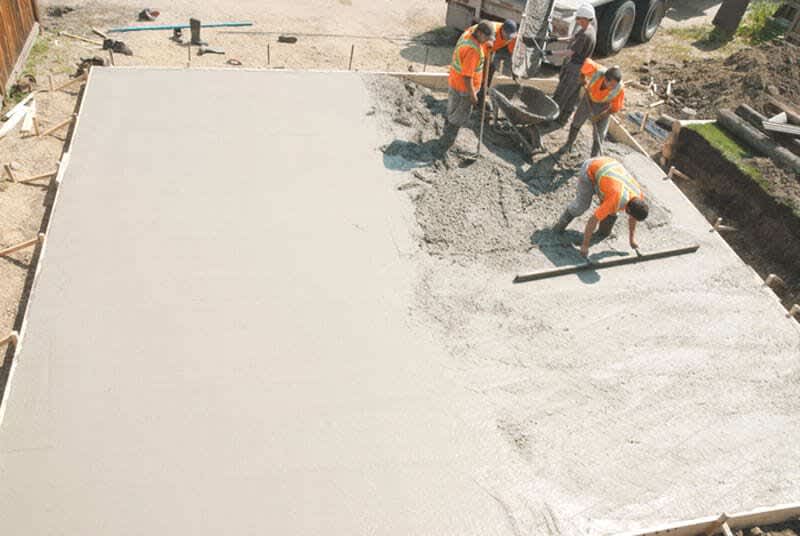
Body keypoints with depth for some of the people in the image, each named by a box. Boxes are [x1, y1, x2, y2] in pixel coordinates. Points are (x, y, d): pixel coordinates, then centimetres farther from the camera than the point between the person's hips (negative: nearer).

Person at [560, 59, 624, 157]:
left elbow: (615, 108, -20)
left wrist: (599, 117, -25)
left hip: (604, 106, -2)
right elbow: (587, 62, -15)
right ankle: (568, 145, 44)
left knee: (599, 133, 1)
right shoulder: (597, 71, -37)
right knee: (576, 122, 18)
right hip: (589, 98, 2)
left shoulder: (619, 89, -35)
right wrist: (583, 80, -6)